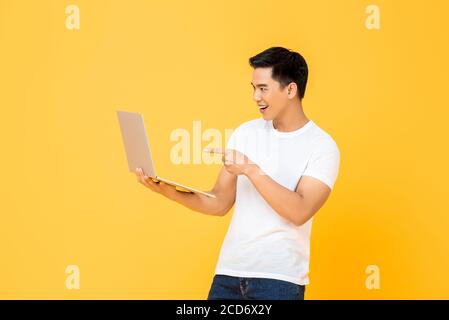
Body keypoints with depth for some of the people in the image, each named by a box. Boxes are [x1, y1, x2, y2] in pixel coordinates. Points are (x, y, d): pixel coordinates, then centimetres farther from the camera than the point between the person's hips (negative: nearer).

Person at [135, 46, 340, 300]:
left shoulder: (322, 146, -6)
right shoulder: (245, 133, 8)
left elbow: (299, 212, -18)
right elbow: (220, 204, 7)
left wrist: (250, 169, -21)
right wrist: (171, 192, -8)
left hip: (279, 278, -4)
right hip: (229, 271, 4)